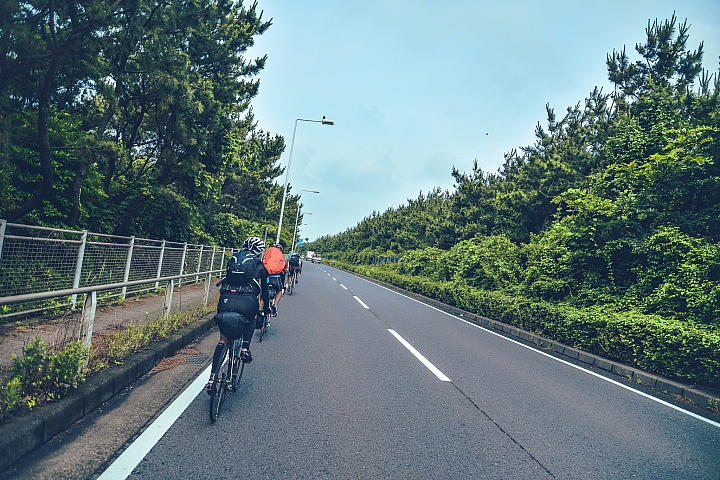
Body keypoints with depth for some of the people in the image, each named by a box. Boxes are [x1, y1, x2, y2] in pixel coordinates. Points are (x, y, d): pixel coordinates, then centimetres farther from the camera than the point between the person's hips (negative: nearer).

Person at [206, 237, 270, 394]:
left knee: (223, 340, 21)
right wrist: (266, 308, 43)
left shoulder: (232, 260, 26)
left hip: (226, 300, 3)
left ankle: (212, 378, 16)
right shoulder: (260, 266, 20)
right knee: (252, 318, 35)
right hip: (248, 302, -2)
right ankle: (245, 348, 16)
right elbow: (265, 289, 28)